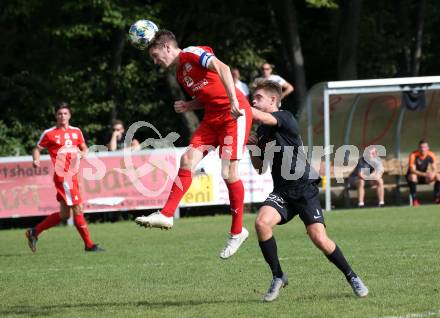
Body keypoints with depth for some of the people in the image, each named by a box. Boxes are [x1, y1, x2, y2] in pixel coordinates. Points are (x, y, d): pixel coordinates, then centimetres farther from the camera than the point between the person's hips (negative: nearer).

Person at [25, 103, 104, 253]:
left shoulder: (76, 132, 13)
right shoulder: (49, 134, -2)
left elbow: (84, 148, 23)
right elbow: (37, 149, 5)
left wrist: (83, 153, -1)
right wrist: (36, 160, -16)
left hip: (72, 176, 7)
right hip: (63, 176, -7)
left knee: (64, 214, 11)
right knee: (78, 209, -10)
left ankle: (34, 232, 23)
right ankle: (89, 245, -4)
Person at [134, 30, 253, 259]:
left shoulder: (193, 54, -10)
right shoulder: (180, 75, 17)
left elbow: (222, 68, -24)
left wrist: (233, 100, -33)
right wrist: (187, 106, 5)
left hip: (235, 114, -9)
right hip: (212, 117, 9)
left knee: (229, 172, -8)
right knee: (188, 159, -3)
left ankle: (237, 231, 3)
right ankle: (166, 215, -4)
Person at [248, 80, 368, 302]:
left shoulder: (285, 118, -9)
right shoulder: (261, 131, 13)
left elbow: (263, 118, -30)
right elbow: (260, 168, 21)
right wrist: (252, 148, 2)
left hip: (304, 188, -6)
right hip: (281, 190, 6)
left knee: (319, 238, -16)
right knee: (261, 223, -22)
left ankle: (351, 277, 7)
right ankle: (278, 277, -7)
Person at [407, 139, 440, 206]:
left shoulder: (431, 155, -10)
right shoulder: (413, 155, -22)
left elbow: (434, 169, -11)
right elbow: (412, 170, -28)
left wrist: (432, 174, -37)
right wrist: (425, 174, -42)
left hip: (424, 178, 4)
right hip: (413, 175, -4)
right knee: (413, 176, -39)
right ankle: (414, 200, -35)